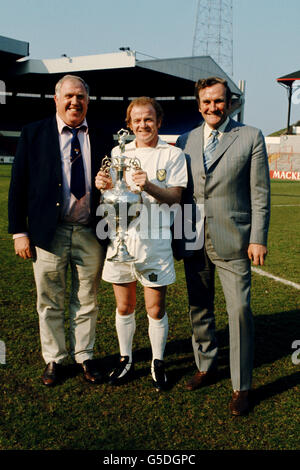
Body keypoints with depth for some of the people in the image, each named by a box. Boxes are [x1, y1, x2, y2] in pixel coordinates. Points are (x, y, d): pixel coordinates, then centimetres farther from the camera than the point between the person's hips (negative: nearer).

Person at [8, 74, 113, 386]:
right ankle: (53, 360, 30)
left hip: (90, 234, 1)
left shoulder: (101, 139, 5)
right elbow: (18, 185, 0)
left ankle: (84, 357, 32)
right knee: (50, 303, 12)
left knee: (86, 302, 13)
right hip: (48, 232, -1)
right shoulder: (33, 134, 1)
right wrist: (19, 231, -5)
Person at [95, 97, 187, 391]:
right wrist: (104, 186, -11)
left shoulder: (173, 155, 4)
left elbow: (175, 197, -4)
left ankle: (157, 363, 24)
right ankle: (126, 360, 30)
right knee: (124, 307, 12)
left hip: (155, 239, -2)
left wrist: (150, 186, -22)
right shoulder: (118, 152, 12)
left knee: (155, 309, 5)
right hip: (121, 236, 3)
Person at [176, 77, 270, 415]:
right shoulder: (186, 141, 10)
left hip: (232, 241, -4)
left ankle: (241, 386, 12)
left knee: (239, 310, -3)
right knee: (199, 308, 14)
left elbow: (260, 193, -3)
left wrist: (258, 238, -8)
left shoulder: (250, 137, 0)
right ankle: (206, 367, 33)